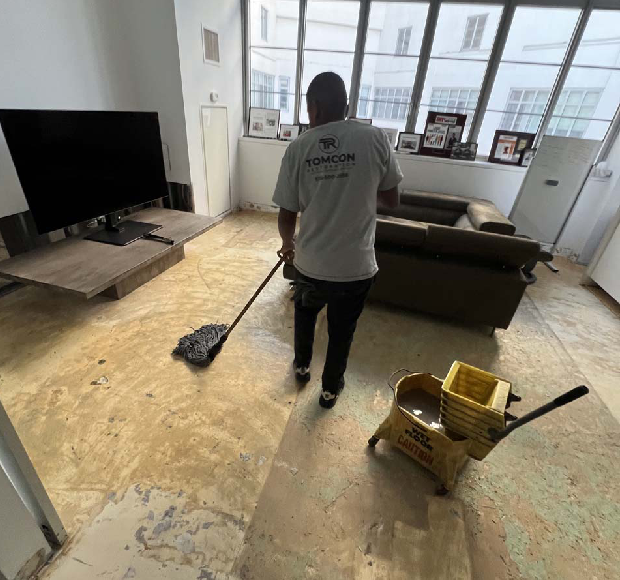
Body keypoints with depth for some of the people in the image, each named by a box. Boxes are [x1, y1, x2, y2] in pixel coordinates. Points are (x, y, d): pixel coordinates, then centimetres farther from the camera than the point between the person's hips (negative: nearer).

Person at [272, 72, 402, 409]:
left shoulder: (297, 148, -4)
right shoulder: (375, 138, -6)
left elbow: (286, 215, -1)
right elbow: (392, 200, 1)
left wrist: (288, 244, 19)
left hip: (311, 264, 1)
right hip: (356, 266, 0)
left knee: (304, 312, 31)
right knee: (342, 330, 21)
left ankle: (301, 366, 50)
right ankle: (330, 388, 41)